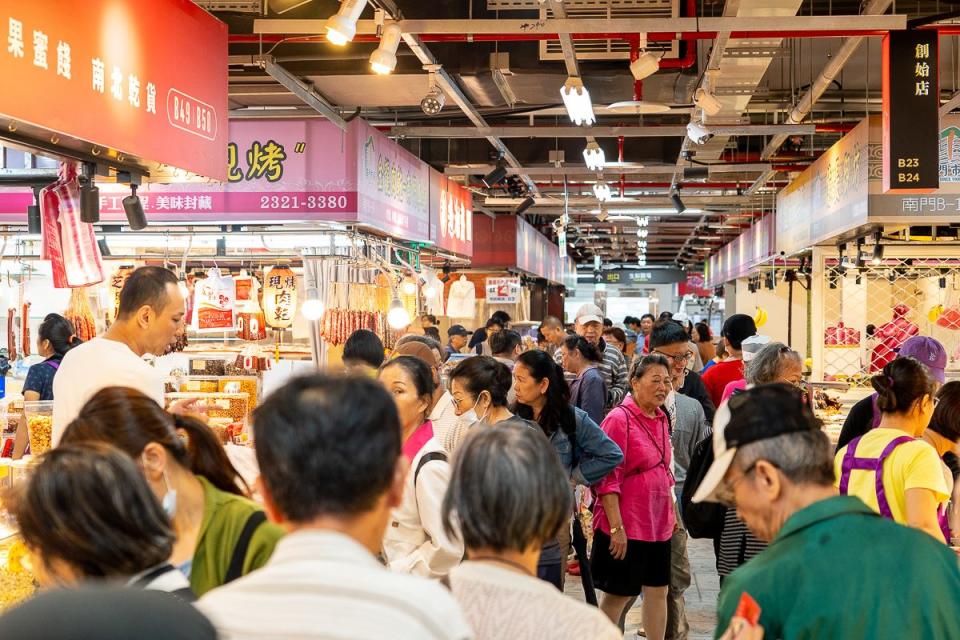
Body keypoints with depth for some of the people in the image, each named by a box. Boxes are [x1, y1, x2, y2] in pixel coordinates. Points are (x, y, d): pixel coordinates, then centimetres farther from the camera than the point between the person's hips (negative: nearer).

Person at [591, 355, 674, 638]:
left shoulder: (660, 418, 9)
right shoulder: (619, 418, -14)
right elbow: (608, 478, -17)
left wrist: (671, 510, 16)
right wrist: (616, 527, -20)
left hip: (658, 523, 8)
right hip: (627, 525, -7)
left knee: (658, 590, 12)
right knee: (618, 594, 2)